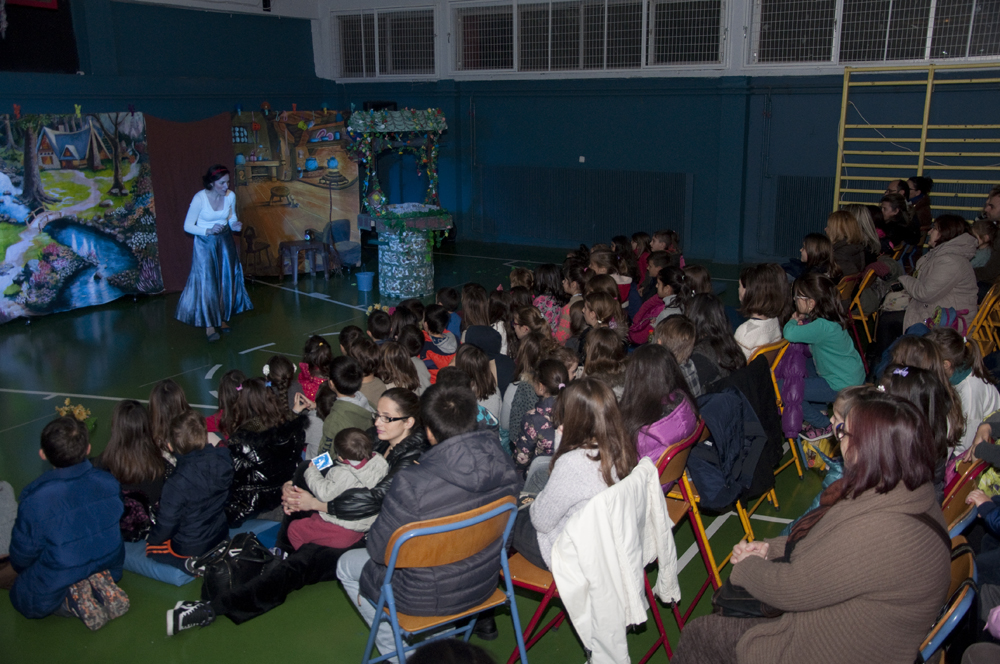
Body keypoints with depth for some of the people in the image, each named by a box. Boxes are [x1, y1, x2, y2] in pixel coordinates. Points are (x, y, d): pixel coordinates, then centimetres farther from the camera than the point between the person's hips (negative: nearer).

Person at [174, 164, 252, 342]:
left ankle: (223, 318, 21)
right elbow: (187, 226, -13)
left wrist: (235, 225, -12)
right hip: (205, 243, -4)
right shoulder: (199, 198, -20)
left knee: (227, 279, 5)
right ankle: (209, 324, 1)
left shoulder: (230, 196, -7)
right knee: (207, 282, -6)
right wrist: (208, 230, -26)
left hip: (225, 240, 4)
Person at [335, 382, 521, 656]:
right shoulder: (504, 465, -18)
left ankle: (396, 650, 25)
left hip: (428, 597, -6)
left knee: (347, 565, 21)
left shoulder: (411, 485, -35)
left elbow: (379, 550, -19)